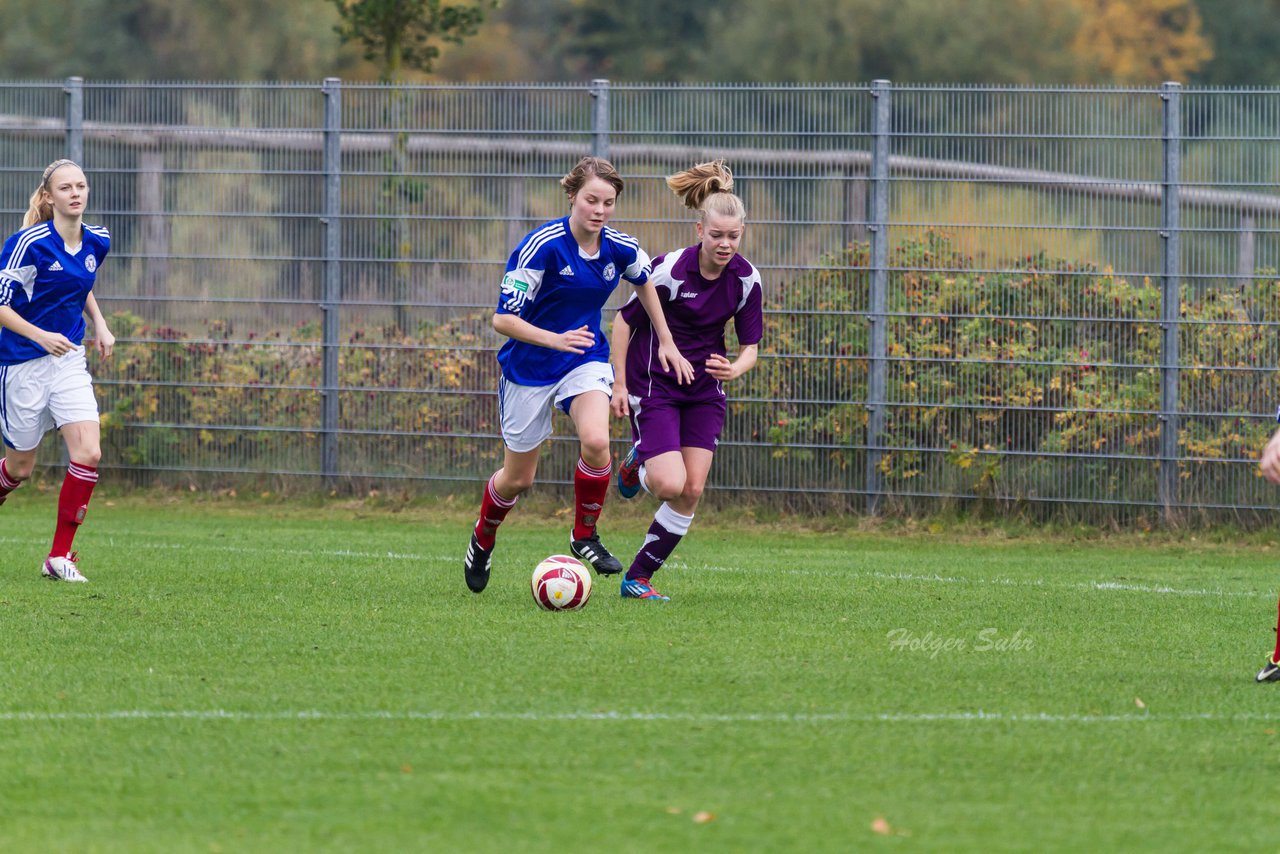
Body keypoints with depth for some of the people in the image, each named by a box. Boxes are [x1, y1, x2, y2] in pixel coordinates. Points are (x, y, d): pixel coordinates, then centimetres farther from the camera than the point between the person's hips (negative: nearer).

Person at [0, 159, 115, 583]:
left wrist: (99, 324, 10)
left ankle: (60, 556, -4)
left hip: (68, 362, 5)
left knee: (88, 453, -12)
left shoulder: (98, 242, 3)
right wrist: (41, 336, -26)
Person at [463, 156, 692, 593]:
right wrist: (556, 339, -36)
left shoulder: (620, 249, -8)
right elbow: (503, 318, -23)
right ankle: (482, 538, 39)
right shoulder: (542, 245, -23)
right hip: (530, 366, -3)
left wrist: (666, 342, 18)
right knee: (518, 478, 8)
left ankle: (585, 536, -4)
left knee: (595, 441, -26)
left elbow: (644, 282, 17)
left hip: (586, 360, 3)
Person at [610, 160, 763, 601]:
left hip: (704, 390, 5)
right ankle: (637, 465, 21)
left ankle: (638, 578, 9)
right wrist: (620, 385, -10)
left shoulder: (746, 279, -7)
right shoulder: (669, 270, -21)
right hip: (653, 386, -5)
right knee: (671, 484, -16)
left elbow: (750, 347, -1)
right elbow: (624, 320, -9)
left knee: (692, 491, -4)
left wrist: (734, 369, -24)